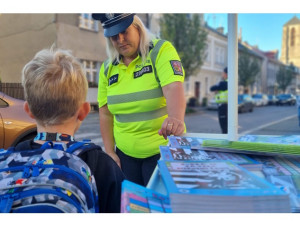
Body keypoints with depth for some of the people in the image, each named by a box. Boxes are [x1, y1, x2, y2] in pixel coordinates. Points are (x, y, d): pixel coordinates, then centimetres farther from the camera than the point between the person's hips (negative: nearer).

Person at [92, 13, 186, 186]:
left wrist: (176, 119, -44)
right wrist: (110, 151, 3)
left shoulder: (161, 50, -9)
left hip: (161, 151, -4)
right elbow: (106, 113, 7)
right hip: (125, 154, 4)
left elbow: (173, 88, -26)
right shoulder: (107, 68, 4)